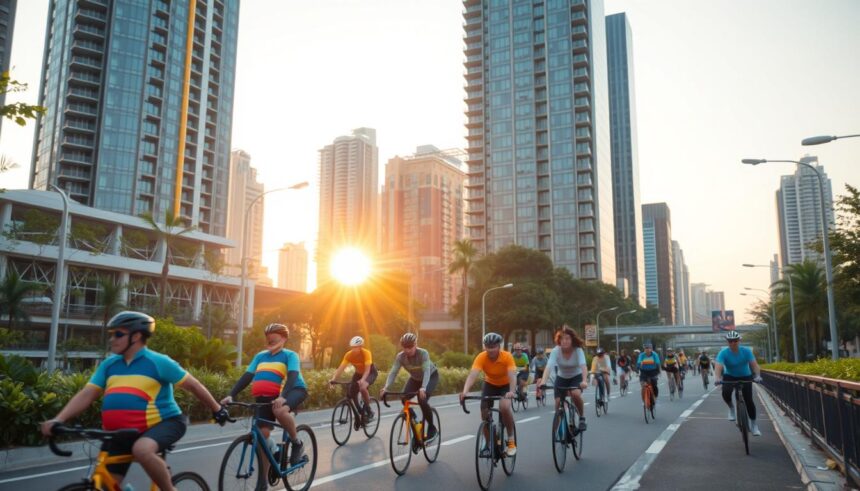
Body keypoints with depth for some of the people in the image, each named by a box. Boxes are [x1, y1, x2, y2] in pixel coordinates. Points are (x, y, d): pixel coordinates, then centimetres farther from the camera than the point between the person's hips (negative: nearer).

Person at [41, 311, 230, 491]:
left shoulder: (158, 362, -11)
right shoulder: (108, 365, 5)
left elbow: (193, 385, -4)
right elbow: (85, 395, -1)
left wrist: (217, 409, 2)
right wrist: (57, 420, -17)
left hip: (163, 423, -6)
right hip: (122, 432, 6)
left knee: (142, 449, -37)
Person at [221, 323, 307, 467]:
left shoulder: (290, 355, -3)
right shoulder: (260, 356, 11)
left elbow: (292, 376, -20)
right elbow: (247, 376, 3)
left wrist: (282, 396, -37)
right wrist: (231, 395, -11)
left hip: (293, 390, -5)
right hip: (266, 397, 5)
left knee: (280, 411, -37)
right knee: (262, 434, -7)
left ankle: (297, 443, -11)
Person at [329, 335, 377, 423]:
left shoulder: (366, 353, -32)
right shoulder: (349, 355, -21)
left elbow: (367, 369, -40)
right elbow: (341, 368, -27)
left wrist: (362, 380, -57)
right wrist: (333, 379, -42)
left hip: (370, 373, -5)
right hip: (358, 373, 5)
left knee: (362, 388, -32)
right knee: (351, 392, -6)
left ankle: (369, 412, -14)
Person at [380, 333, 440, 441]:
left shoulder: (423, 353, -33)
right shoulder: (400, 356, -23)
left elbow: (427, 371, -44)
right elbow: (393, 372, -29)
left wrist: (423, 388, -60)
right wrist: (386, 387, -46)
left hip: (431, 376, -5)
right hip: (415, 378, 5)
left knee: (422, 400, -27)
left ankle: (432, 428, -7)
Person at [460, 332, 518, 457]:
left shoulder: (507, 356, -30)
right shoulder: (481, 357, -27)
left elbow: (512, 375, -41)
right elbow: (472, 374, -40)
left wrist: (512, 391, -60)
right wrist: (465, 391, -57)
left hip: (505, 385, -2)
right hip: (490, 384, 3)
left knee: (504, 406, -29)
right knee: (484, 413, -10)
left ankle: (511, 440, -10)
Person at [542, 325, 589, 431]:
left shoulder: (578, 350, -26)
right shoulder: (555, 351, -25)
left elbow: (583, 366, -39)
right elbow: (549, 367, -37)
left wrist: (584, 381, -57)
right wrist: (543, 382, -52)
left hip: (576, 377, -2)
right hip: (561, 378, 2)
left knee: (575, 394, -29)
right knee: (558, 402, -11)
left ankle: (582, 418, -6)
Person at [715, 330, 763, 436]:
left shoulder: (746, 351, -19)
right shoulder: (723, 353, -23)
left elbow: (754, 365, -28)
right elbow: (718, 367, -35)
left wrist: (757, 376, -48)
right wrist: (717, 378, -55)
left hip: (745, 377, 1)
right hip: (730, 376, -1)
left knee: (749, 400, -8)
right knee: (726, 393, -29)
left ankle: (753, 424, 13)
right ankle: (731, 408, 3)